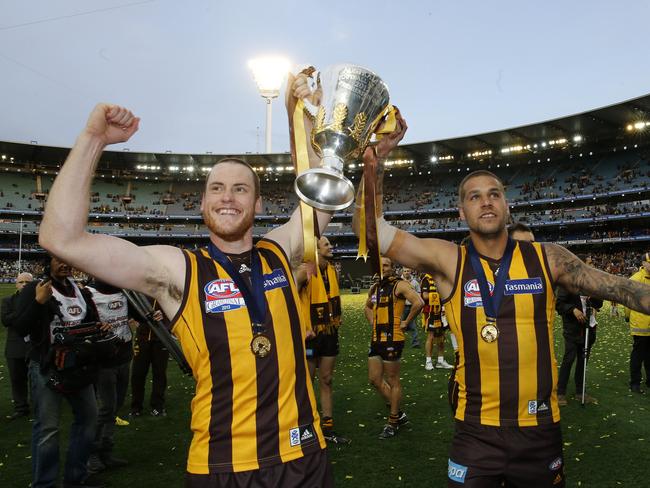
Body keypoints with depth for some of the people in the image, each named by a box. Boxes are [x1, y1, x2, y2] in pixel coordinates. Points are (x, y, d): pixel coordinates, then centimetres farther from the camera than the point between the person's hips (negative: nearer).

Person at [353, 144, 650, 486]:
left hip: (541, 429, 3)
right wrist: (374, 163, -26)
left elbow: (620, 289, 4)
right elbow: (369, 227, -14)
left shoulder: (546, 258, -1)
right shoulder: (448, 261, -7)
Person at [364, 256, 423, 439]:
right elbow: (368, 307, 32)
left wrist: (406, 322, -15)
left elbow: (418, 302, -23)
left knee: (392, 381, 3)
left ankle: (393, 422, 17)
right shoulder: (375, 288, 14)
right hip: (376, 338, 8)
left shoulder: (400, 285, -9)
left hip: (392, 339, -8)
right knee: (374, 379, 11)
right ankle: (398, 413, 28)